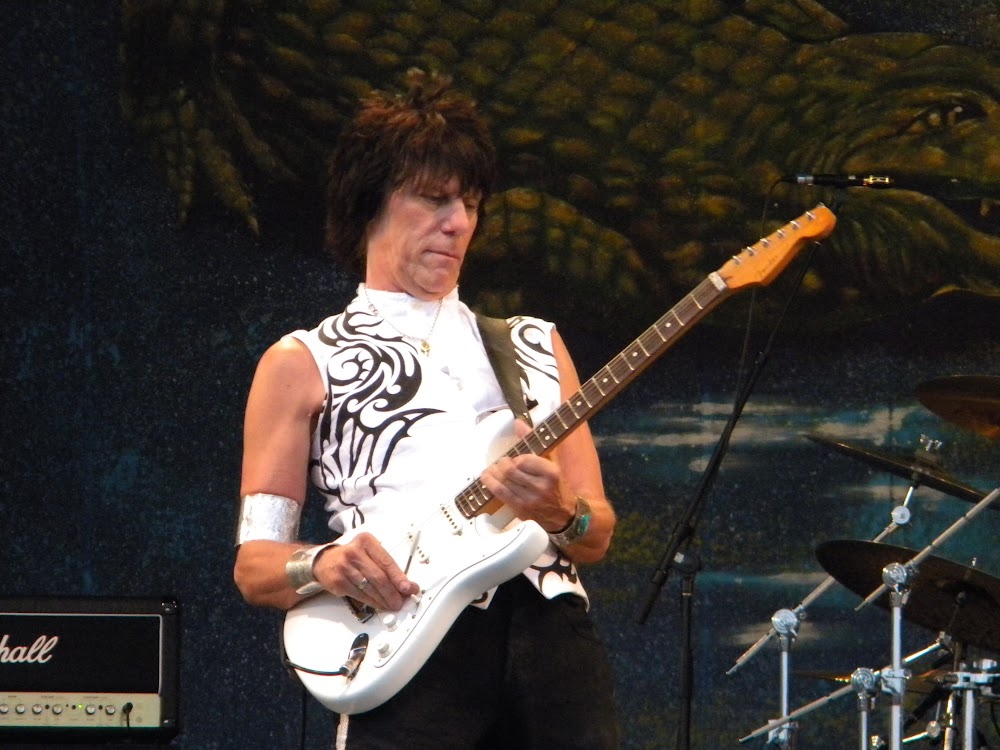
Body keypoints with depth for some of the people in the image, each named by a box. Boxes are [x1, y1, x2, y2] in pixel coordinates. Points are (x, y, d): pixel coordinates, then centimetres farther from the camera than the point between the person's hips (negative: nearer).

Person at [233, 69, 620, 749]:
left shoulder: (534, 345, 22)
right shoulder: (304, 364, 12)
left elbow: (596, 537, 17)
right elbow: (253, 564, 8)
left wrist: (561, 512, -6)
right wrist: (324, 565, -14)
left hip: (553, 635, 4)